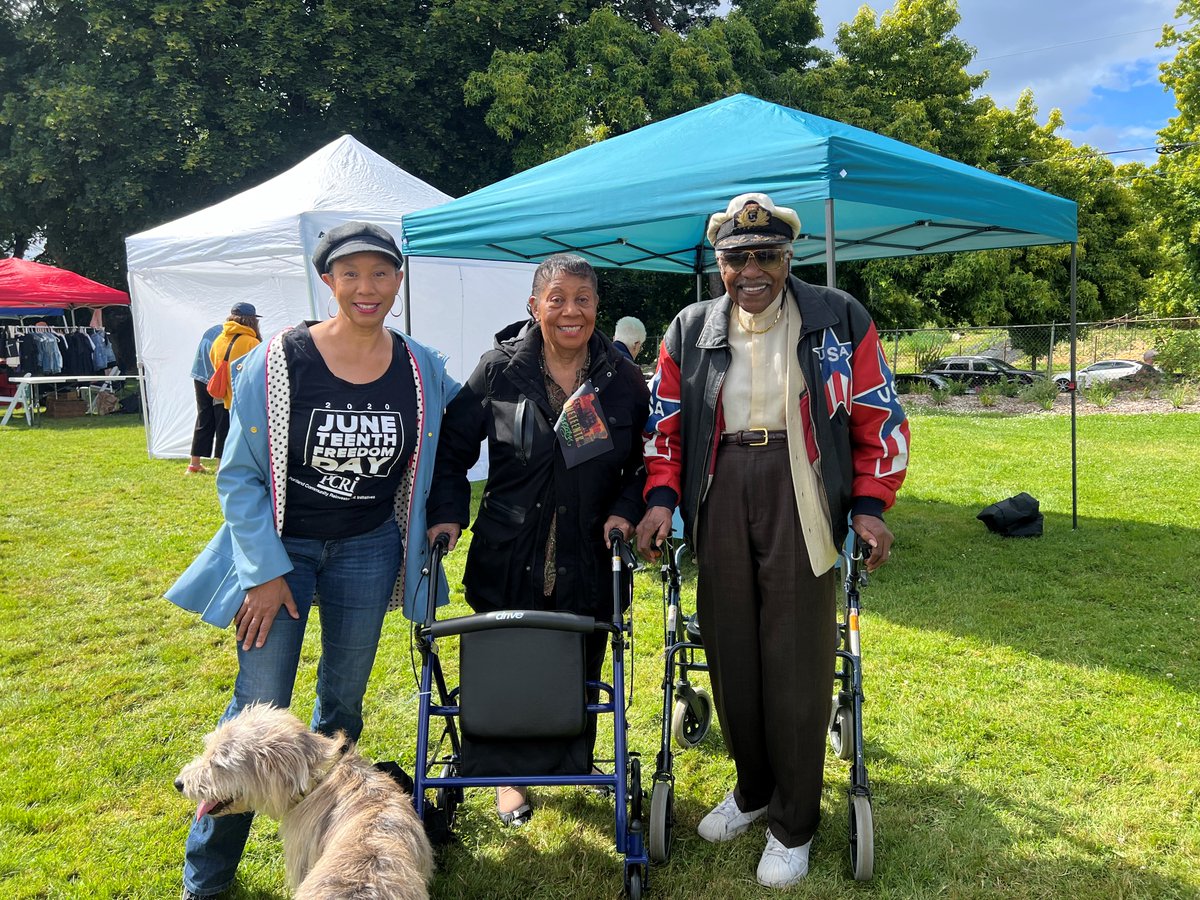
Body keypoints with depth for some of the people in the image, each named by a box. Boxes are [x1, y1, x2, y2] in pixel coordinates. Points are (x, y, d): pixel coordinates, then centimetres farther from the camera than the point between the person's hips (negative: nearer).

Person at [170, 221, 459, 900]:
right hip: (280, 548, -3)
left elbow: (453, 437, 16)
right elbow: (240, 474, -10)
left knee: (344, 701, 15)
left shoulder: (423, 370, -5)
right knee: (259, 709, -2)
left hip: (368, 550, 3)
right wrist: (265, 571, -13)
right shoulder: (279, 361, -15)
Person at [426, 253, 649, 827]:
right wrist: (447, 512, -8)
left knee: (581, 675, 10)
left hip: (589, 564, 1)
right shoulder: (499, 369, -5)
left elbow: (646, 460, 9)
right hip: (508, 560, -1)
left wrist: (625, 510, -6)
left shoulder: (623, 379, 0)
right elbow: (452, 449, 3)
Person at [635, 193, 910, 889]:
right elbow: (667, 425, 12)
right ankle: (753, 789, 33)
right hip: (720, 507, 3)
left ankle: (794, 825, 17)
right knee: (730, 656, 10)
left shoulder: (840, 321, 2)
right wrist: (662, 497, -1)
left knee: (797, 666, -1)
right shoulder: (691, 330, 10)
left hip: (803, 507, -3)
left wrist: (869, 504, -6)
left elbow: (880, 421, 3)